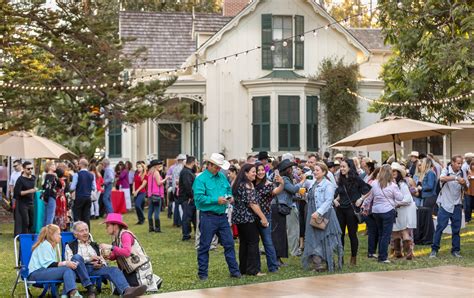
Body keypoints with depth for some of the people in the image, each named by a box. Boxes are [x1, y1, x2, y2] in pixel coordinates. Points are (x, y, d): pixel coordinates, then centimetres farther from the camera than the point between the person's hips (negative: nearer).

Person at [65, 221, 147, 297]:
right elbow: (69, 260, 2)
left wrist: (101, 264, -3)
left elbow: (103, 261, 23)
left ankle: (126, 290, -59)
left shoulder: (95, 245, 31)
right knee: (77, 257, -35)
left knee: (114, 270, -27)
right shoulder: (70, 246, 20)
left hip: (95, 269, 3)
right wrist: (89, 259, -8)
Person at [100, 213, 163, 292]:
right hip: (130, 270, 9)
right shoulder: (116, 237, 7)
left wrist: (110, 247, -36)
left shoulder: (125, 234, -20)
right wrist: (108, 256, -15)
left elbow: (127, 252, -35)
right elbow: (115, 256, 6)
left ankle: (154, 281, 11)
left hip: (141, 267, -9)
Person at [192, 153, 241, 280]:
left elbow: (229, 189, 25)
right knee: (204, 246, 3)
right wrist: (216, 200, -18)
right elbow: (199, 198, -17)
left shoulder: (222, 177, 12)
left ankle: (234, 270, 15)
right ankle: (202, 273, 11)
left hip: (222, 216, 6)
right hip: (208, 216, -6)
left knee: (229, 243, 7)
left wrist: (229, 197, 3)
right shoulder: (200, 179, -9)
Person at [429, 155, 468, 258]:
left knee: (456, 229, 7)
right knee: (440, 227, -3)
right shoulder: (446, 171, -6)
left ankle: (455, 250, 17)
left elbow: (466, 189, 8)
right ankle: (434, 250, 3)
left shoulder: (462, 173, 5)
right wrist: (456, 178, -37)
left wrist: (464, 184, -14)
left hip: (457, 205, 4)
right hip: (445, 204, -4)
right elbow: (442, 178, -29)